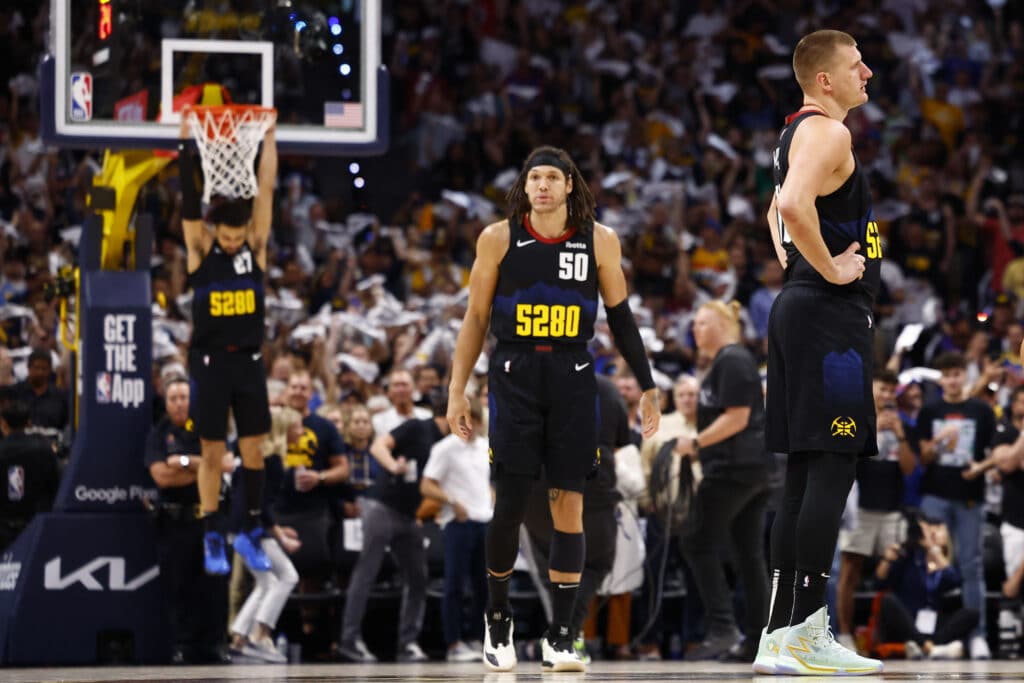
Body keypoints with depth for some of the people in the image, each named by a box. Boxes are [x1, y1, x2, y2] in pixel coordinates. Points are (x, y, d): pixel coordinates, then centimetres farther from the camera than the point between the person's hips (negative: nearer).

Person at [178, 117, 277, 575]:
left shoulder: (255, 245, 1)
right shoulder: (200, 247, -5)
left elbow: (266, 191, -4)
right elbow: (189, 200, -15)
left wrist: (269, 139, -8)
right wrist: (186, 143, -21)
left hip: (248, 360, 2)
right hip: (210, 361, -2)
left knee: (253, 449, 4)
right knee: (212, 452, 0)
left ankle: (251, 534, 13)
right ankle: (213, 540, 7)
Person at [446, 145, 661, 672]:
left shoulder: (599, 241, 1)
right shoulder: (498, 239, 0)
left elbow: (621, 318, 9)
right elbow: (476, 319, 6)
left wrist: (647, 387, 7)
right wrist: (457, 390, 2)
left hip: (573, 377, 1)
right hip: (514, 376, -1)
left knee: (569, 505, -2)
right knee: (509, 504, -4)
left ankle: (559, 637, 2)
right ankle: (497, 619, 17)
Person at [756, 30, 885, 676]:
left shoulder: (798, 133, 19)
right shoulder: (828, 132, -13)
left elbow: (781, 208, 36)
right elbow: (794, 204, -31)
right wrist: (830, 269, -20)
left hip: (801, 308, 11)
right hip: (830, 314, -11)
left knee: (806, 473, 10)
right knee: (834, 467, -11)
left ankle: (780, 634, 10)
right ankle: (806, 631, -12)